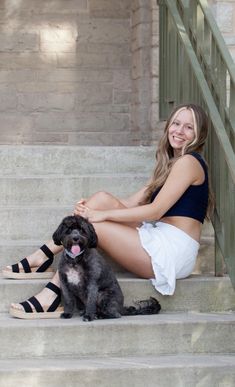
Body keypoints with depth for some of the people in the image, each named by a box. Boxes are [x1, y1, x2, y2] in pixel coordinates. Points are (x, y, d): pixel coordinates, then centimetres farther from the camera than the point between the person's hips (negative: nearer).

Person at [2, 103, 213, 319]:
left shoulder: (188, 162, -8)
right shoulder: (171, 162, 22)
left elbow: (155, 211, -15)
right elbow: (133, 203, 13)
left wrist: (102, 215, -14)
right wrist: (92, 208, -3)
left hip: (173, 250, -8)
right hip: (159, 240, 8)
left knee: (92, 226, -17)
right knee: (102, 199, -4)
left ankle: (52, 297, -21)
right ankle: (42, 258, -8)